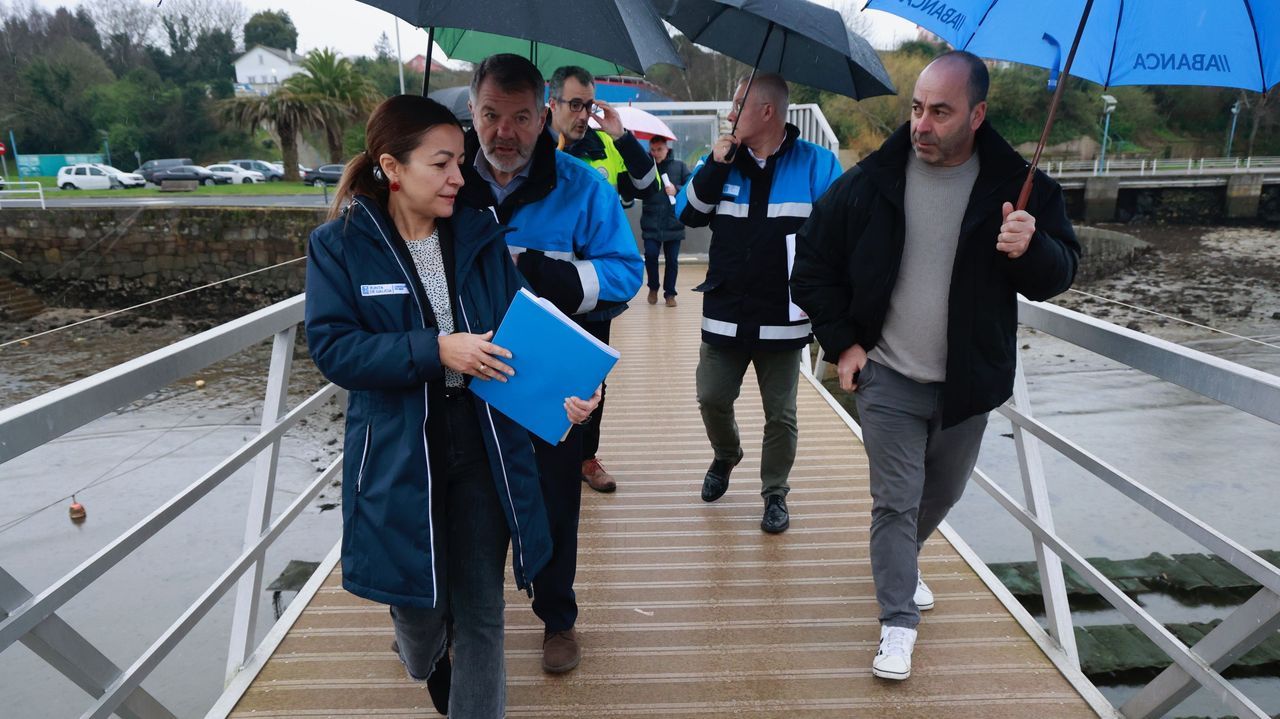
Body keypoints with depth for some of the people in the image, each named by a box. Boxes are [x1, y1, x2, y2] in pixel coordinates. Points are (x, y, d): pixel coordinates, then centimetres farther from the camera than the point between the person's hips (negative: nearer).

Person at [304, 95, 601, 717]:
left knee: (481, 609, 8)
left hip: (482, 450, 2)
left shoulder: (480, 237, 1)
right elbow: (331, 346, -14)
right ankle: (424, 662, 54)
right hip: (399, 457, -1)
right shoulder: (340, 244, -6)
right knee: (415, 592, 18)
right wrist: (435, 350, -24)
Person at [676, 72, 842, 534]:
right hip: (724, 314, 3)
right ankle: (725, 457, 40)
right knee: (712, 398, 9)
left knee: (780, 414, 7)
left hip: (783, 318, -2)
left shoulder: (814, 164, -3)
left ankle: (775, 494, 26)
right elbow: (688, 214, 2)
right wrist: (715, 167, -12)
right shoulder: (723, 158, 6)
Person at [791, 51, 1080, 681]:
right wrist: (842, 342, -5)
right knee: (896, 500, -1)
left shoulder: (1020, 186, -8)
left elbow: (1059, 275, -2)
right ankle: (898, 620, 15)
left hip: (968, 384, 3)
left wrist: (1032, 250, -26)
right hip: (888, 380, -2)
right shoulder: (870, 182, -9)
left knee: (942, 493, 21)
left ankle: (902, 559, 50)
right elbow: (813, 265, 1)